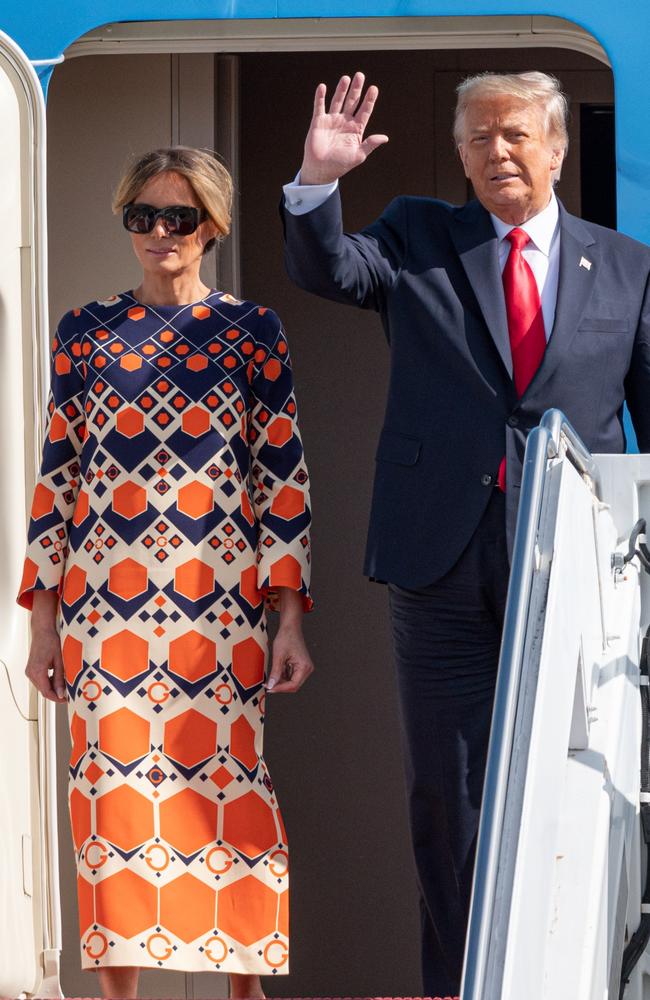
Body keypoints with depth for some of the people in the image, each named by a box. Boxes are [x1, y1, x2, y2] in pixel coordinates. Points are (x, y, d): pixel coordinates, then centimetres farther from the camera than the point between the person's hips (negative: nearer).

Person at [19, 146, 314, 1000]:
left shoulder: (252, 334, 5)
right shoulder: (84, 335, 9)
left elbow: (284, 480, 3)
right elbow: (56, 479, 10)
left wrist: (291, 619, -3)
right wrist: (43, 620, 6)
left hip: (222, 607, -1)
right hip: (106, 603, 1)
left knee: (230, 790, -2)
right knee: (114, 791, 1)